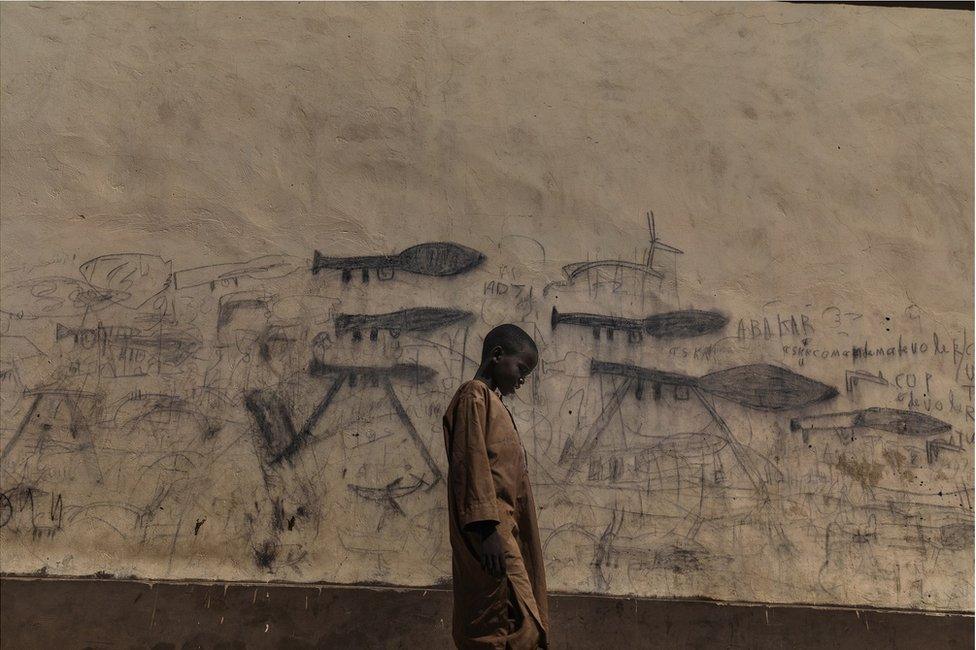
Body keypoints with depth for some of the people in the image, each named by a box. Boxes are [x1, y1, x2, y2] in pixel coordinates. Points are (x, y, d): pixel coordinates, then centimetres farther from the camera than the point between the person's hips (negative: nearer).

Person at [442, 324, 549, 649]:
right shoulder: (474, 395, -4)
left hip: (502, 528, 10)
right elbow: (472, 462, -14)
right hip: (490, 530, -10)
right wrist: (488, 528, -21)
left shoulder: (493, 402, 24)